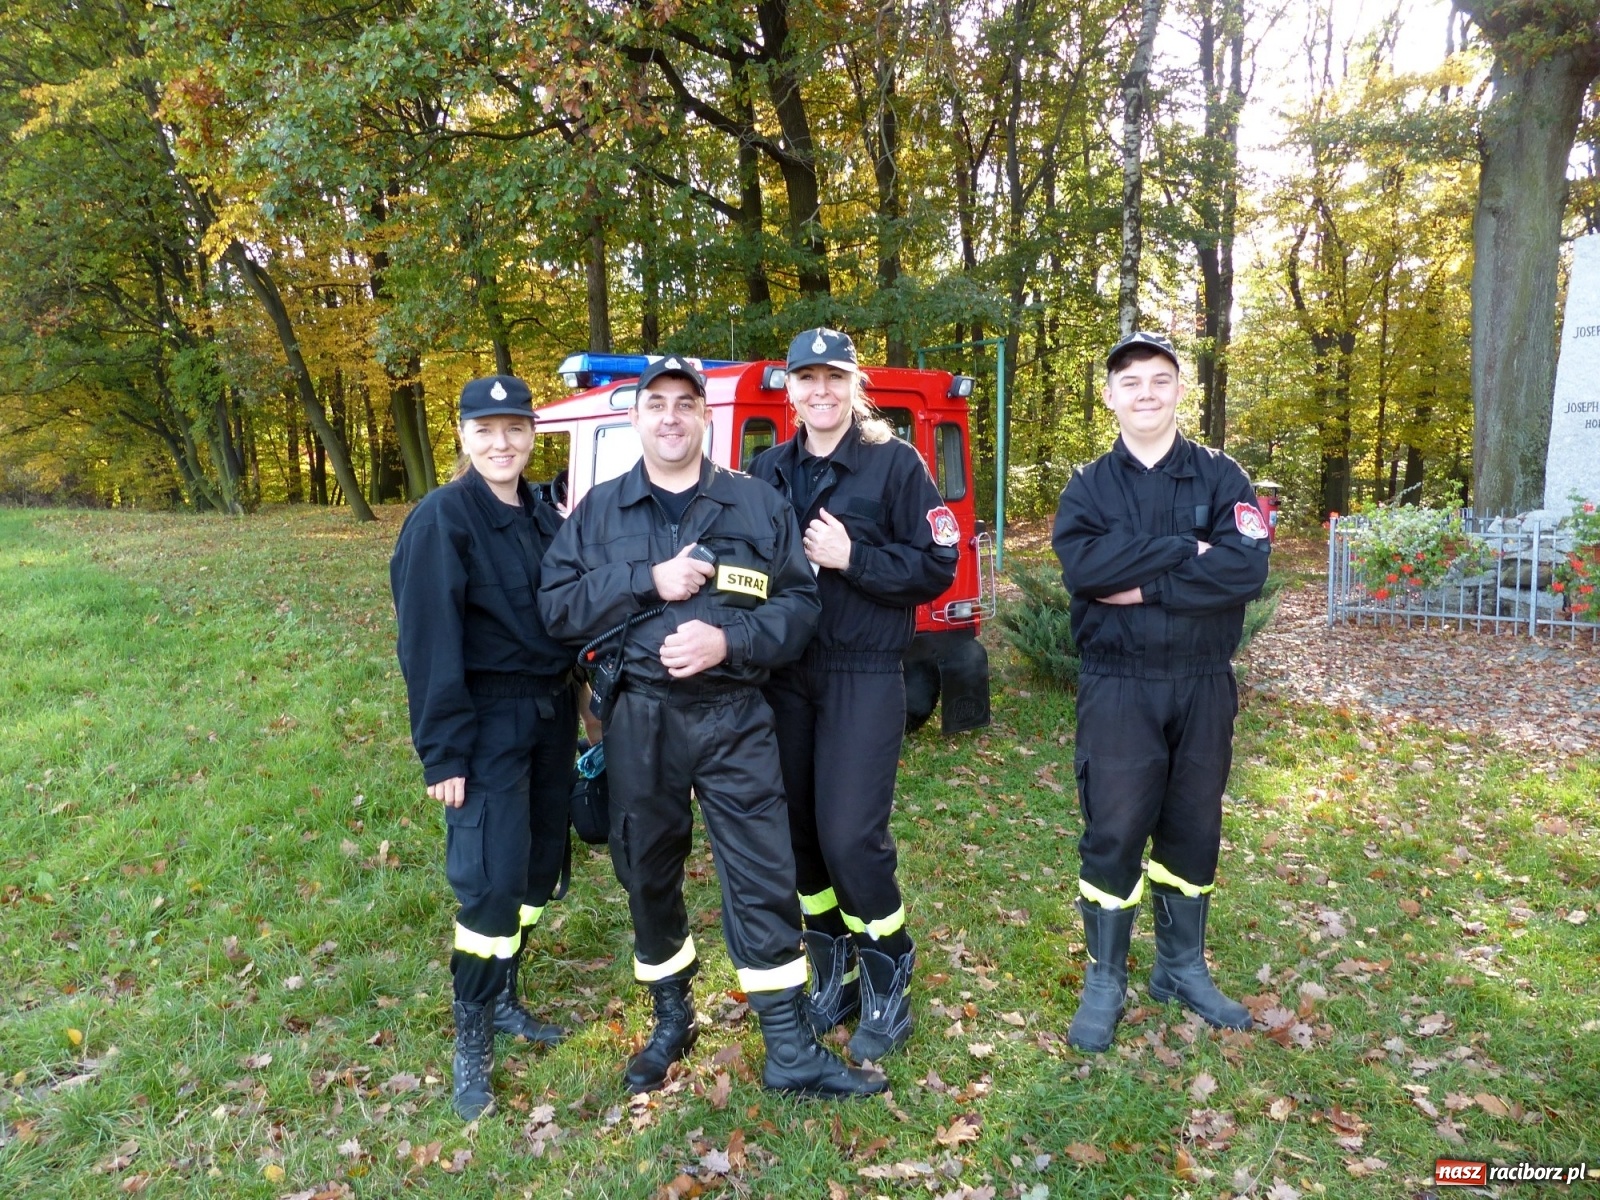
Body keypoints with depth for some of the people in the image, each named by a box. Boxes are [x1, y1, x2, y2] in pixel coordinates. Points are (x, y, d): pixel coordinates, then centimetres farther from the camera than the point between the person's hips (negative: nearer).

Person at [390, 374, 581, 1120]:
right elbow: (428, 643, -15)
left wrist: (575, 702, 11)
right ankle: (472, 1036, 11)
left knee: (538, 868, 13)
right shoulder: (441, 519, -12)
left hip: (551, 713, 7)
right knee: (491, 880, -7)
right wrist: (442, 752, -17)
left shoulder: (544, 516, 9)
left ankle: (504, 997, 31)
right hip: (489, 722, -7)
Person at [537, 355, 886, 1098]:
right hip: (638, 719, 2)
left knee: (763, 876, -1)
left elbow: (800, 603, -1)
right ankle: (671, 1021, 35)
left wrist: (730, 639, -18)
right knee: (647, 873, 13)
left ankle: (791, 1050, 13)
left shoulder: (758, 505, 4)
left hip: (734, 718, -1)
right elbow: (556, 606, -2)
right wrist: (647, 582, -15)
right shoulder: (598, 511, 7)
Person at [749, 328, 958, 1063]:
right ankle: (833, 974, 30)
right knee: (796, 831, 9)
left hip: (864, 676, -4)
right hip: (784, 674, 5)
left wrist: (851, 557, -17)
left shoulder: (895, 463, -4)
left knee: (851, 836, -8)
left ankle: (888, 985, 17)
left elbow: (937, 568, -8)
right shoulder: (769, 470, 9)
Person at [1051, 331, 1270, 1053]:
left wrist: (1140, 586, -19)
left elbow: (1247, 567, -15)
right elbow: (1081, 567, -18)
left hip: (1204, 687, 2)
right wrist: (1185, 550, -19)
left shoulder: (1221, 477, 3)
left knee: (1192, 831, 13)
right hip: (1118, 689, -1)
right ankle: (1104, 981, 18)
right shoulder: (1089, 487, 2)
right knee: (1113, 834, 1)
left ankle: (1183, 968, 32)